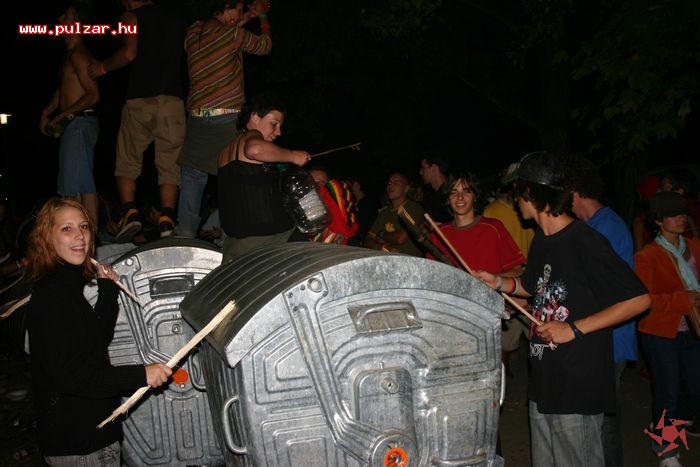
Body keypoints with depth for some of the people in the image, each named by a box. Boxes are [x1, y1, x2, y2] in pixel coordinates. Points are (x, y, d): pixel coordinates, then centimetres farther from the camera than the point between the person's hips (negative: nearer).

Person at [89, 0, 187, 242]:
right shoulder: (177, 22, 21)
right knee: (169, 165, 2)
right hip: (173, 100, 3)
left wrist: (102, 68, 7)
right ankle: (166, 220, -13)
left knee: (127, 163, 7)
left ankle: (130, 213, -10)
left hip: (139, 99, -3)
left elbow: (130, 53, -7)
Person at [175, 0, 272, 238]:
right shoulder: (234, 34, -6)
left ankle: (185, 232, 7)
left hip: (196, 118, 5)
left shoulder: (193, 32, 9)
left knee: (192, 176, 8)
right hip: (227, 118, -5)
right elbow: (265, 46, 11)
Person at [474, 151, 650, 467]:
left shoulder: (585, 242, -18)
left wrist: (575, 329, -20)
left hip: (579, 385, -8)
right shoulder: (541, 241, 9)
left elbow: (639, 299, -18)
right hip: (543, 382, 8)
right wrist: (500, 283, 7)